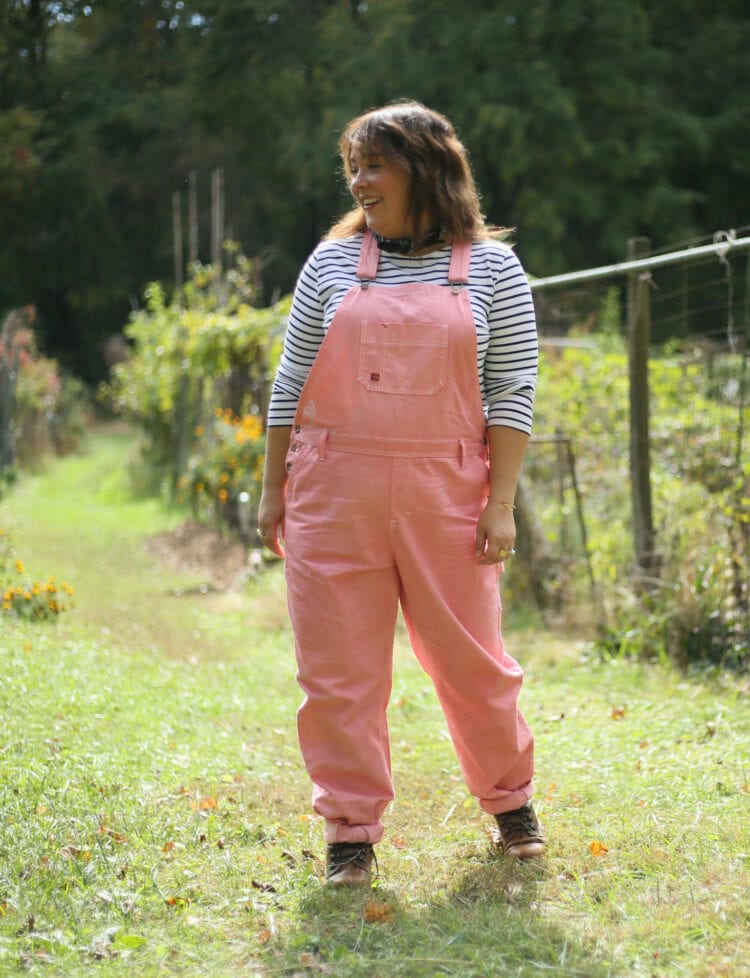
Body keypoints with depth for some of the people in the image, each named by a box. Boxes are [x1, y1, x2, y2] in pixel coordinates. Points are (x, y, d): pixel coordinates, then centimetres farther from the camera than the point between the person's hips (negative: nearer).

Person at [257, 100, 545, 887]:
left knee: (472, 658, 6)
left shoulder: (490, 267, 2)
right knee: (339, 668, 3)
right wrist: (273, 489, 7)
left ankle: (510, 801, 29)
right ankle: (351, 831, 15)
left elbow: (511, 393, 1)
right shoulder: (333, 261, 7)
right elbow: (290, 382, 10)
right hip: (333, 491, 2)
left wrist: (501, 503, -6)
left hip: (444, 495, -1)